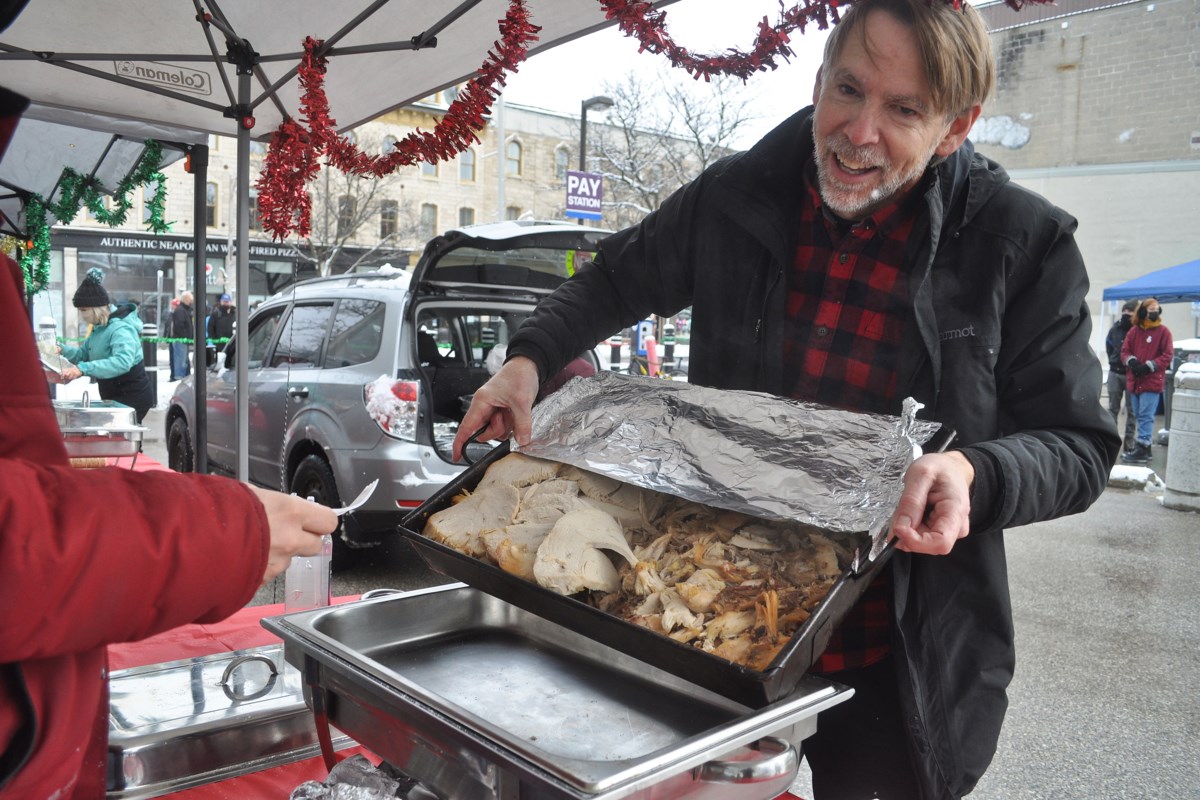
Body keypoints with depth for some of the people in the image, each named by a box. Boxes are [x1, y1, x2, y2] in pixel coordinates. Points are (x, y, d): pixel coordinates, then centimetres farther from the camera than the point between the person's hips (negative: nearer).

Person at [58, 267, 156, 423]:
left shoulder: (120, 328, -21)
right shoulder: (100, 327, 10)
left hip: (132, 397, -9)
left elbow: (122, 361, -38)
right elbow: (84, 353, 18)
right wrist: (63, 350, -2)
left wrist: (83, 369, -44)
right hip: (115, 396, 10)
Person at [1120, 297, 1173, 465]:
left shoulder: (1163, 331, -2)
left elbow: (1168, 355, -5)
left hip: (1152, 381, -5)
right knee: (1139, 415, 12)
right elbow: (1125, 350, 12)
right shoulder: (1134, 331, 10)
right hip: (1134, 381, 5)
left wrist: (1149, 366, -16)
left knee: (1145, 416, -10)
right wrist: (1131, 361, -9)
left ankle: (1141, 451, -10)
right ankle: (1146, 445, 22)